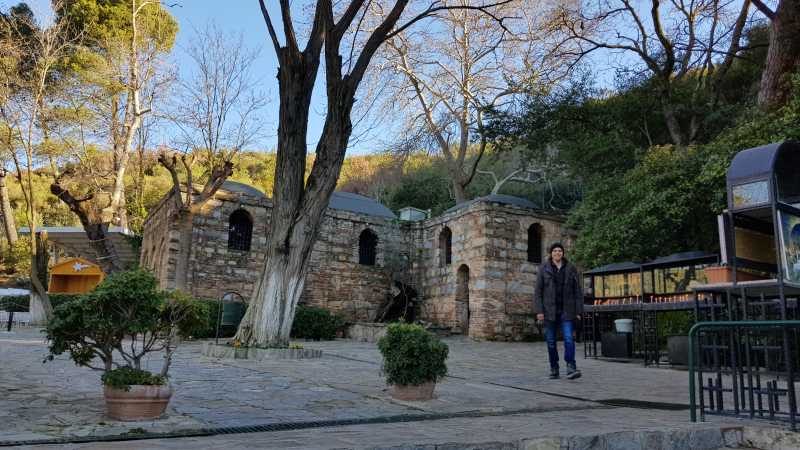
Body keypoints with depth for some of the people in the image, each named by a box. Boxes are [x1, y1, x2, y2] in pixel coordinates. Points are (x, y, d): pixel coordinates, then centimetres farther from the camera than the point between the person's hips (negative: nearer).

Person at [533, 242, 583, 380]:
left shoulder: (571, 268, 1)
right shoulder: (543, 269, -1)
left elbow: (577, 291, 3)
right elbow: (538, 291, -3)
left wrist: (578, 311, -3)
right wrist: (539, 311, -11)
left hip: (566, 310, 0)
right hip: (549, 309, 0)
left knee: (569, 338, -15)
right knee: (551, 341, 4)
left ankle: (571, 368, -18)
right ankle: (554, 370, 15)